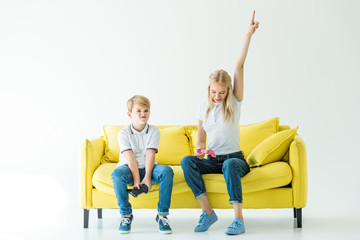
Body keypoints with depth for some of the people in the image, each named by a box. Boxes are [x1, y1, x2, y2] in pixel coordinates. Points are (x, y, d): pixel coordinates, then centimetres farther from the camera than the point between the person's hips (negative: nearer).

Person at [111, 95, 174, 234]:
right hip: (129, 168, -2)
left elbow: (150, 155, -10)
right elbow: (130, 158, -15)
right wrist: (136, 180, -23)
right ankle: (126, 214, -17)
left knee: (167, 171, -29)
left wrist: (147, 177, -21)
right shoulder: (123, 133, -5)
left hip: (148, 168, 2)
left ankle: (162, 215, -20)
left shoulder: (154, 131, 0)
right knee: (117, 174, -35)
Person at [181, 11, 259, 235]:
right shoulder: (204, 107, 7)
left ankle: (239, 219, -38)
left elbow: (240, 67, -11)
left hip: (234, 158, -3)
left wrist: (249, 35, -19)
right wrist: (200, 148, -5)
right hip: (212, 160, 3)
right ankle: (208, 212, -25)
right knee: (187, 161, -26)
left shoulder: (234, 103, -2)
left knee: (230, 164, -39)